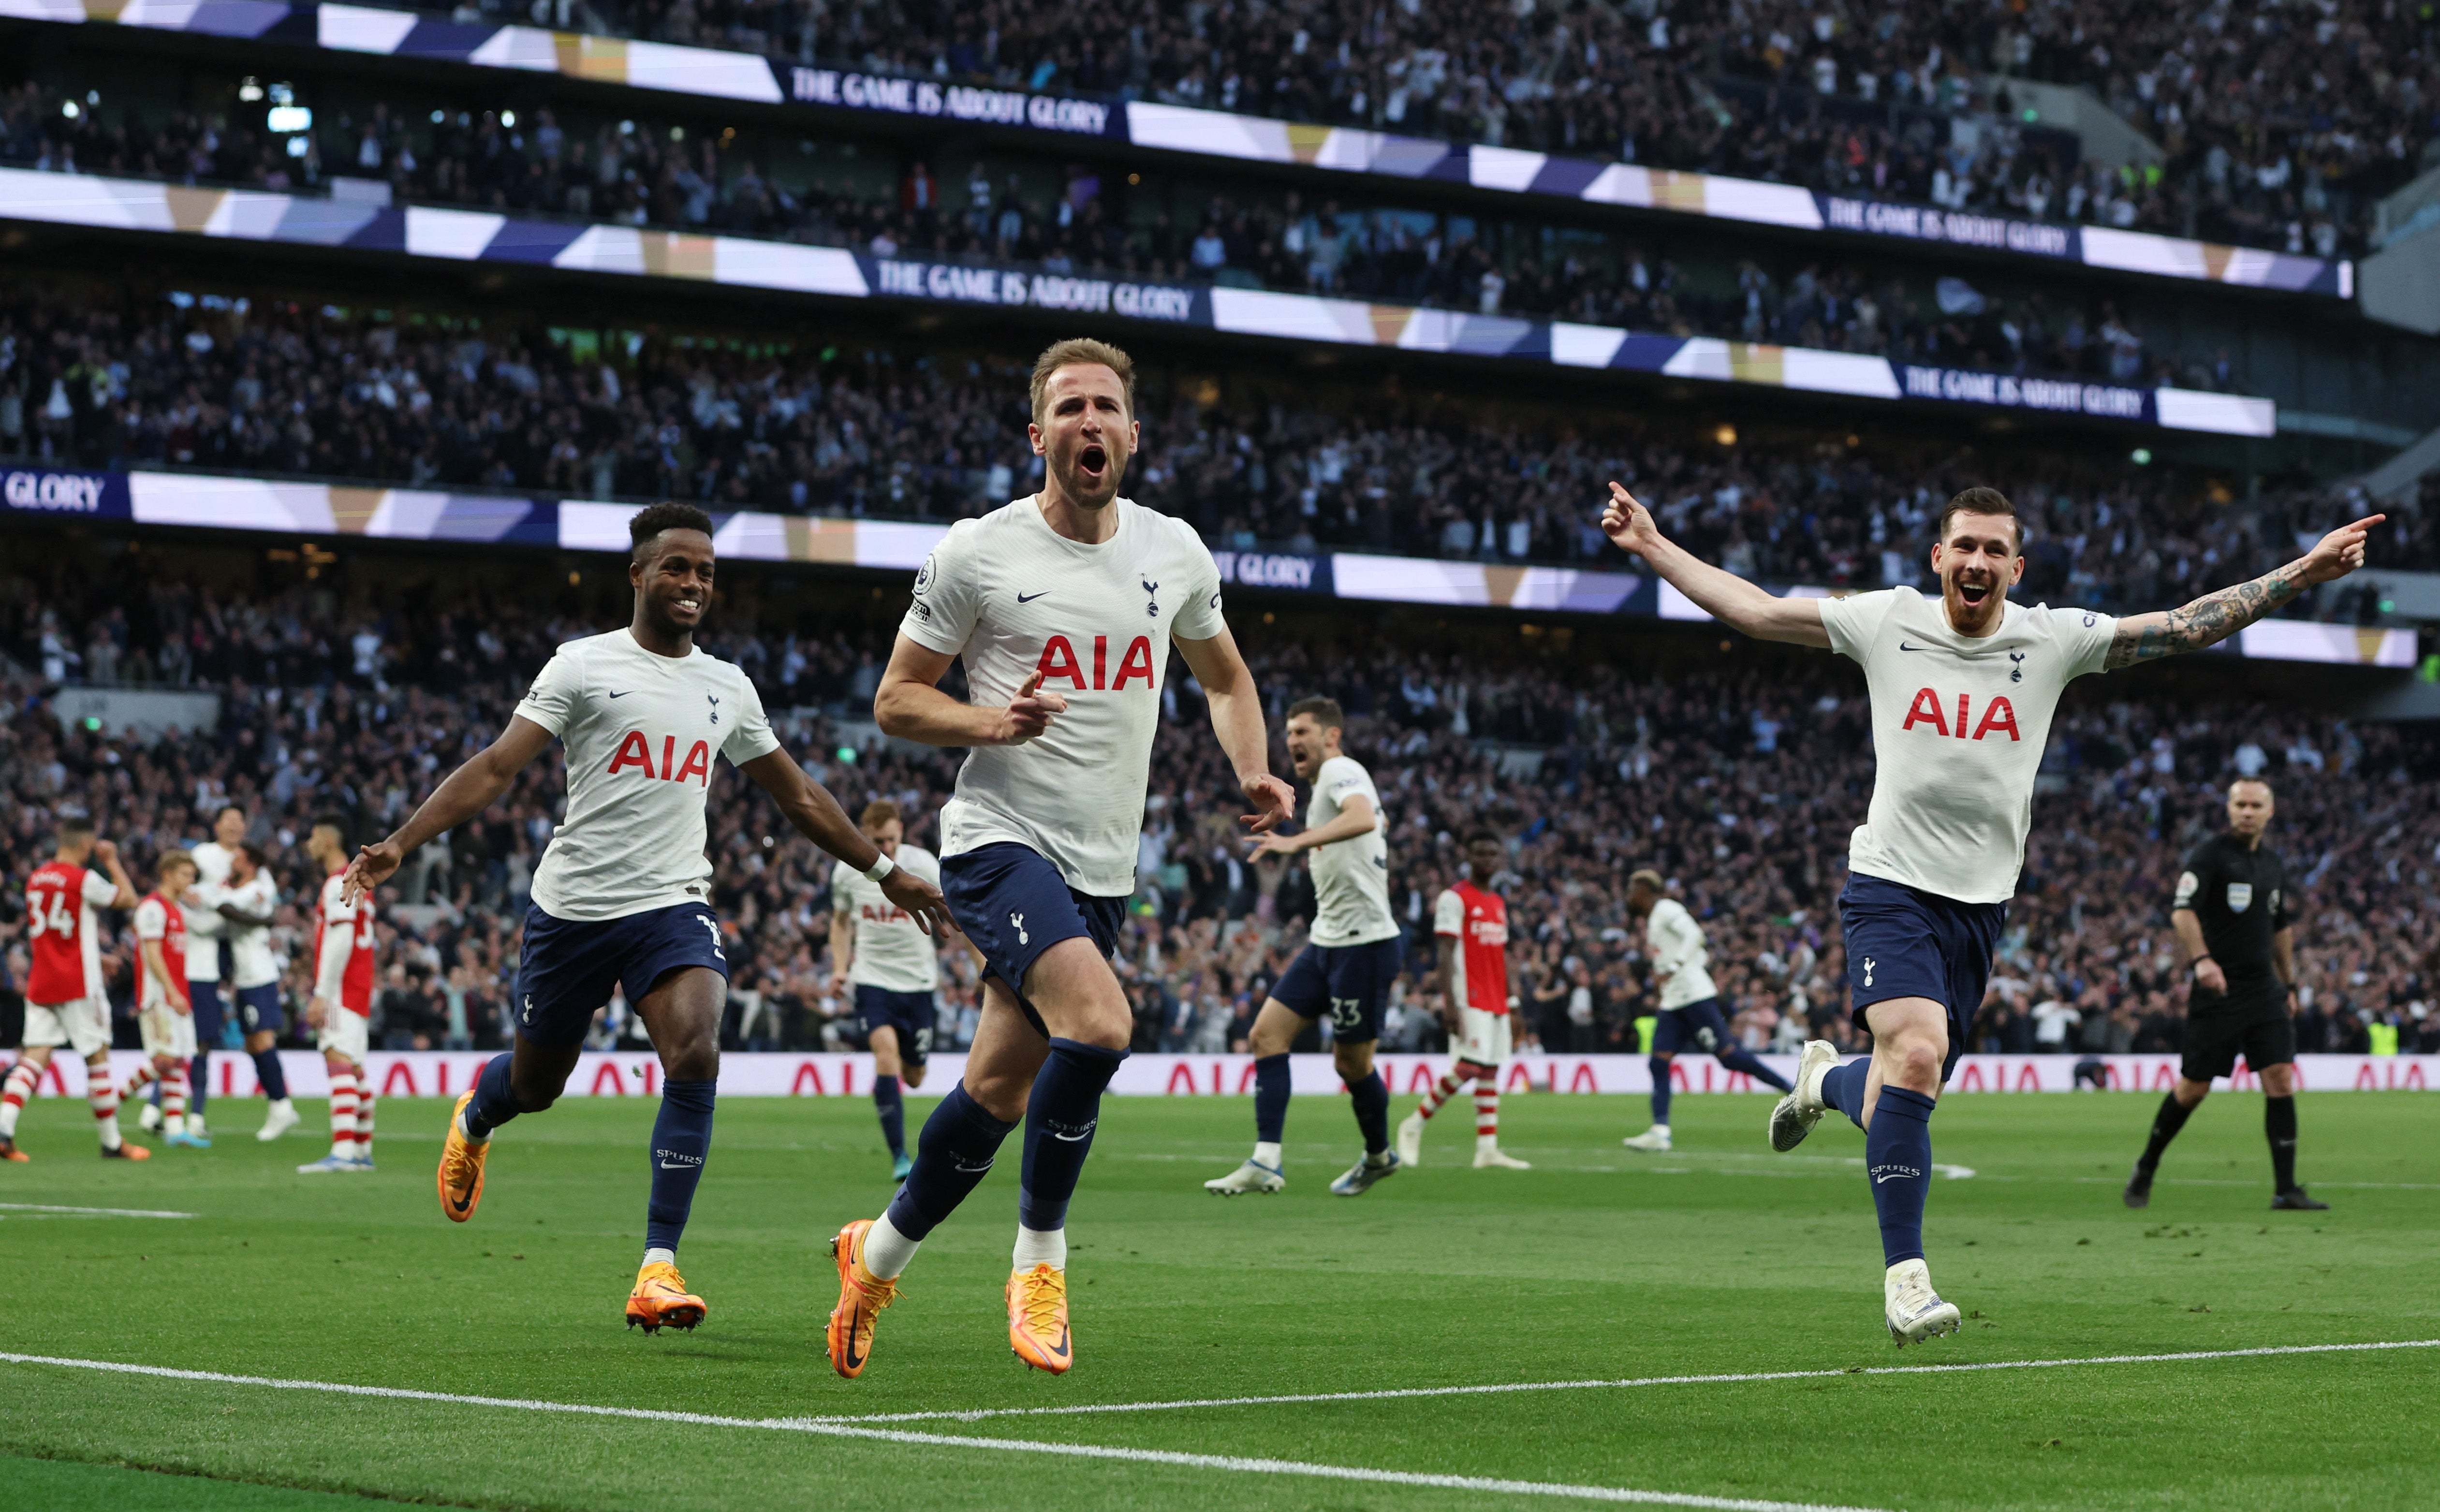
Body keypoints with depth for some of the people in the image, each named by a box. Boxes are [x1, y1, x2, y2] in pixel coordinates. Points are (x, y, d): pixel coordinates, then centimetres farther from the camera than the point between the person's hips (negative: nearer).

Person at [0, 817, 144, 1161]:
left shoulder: (35, 878, 10)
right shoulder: (84, 879, -12)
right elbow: (129, 899, 1)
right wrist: (112, 861, 13)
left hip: (39, 985, 6)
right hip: (77, 985, -6)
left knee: (35, 1056, 1)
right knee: (98, 1056, 5)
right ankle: (112, 1142, 12)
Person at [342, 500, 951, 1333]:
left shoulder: (728, 688, 10)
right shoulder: (584, 665, -3)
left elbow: (798, 797, 22)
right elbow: (497, 766, -8)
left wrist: (887, 872, 24)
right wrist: (401, 842, -19)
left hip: (673, 904, 2)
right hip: (572, 905, -2)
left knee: (695, 1056, -23)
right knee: (535, 1083, 11)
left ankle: (658, 1268, -20)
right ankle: (474, 1116, 51)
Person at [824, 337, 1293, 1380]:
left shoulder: (1175, 552, 7)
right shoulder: (976, 553, -6)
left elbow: (1224, 677, 23)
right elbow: (895, 700, 0)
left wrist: (1253, 775, 5)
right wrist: (992, 723, -18)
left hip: (1103, 866, 5)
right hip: (1001, 839, -5)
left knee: (998, 1089, 8)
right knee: (1099, 1022, -28)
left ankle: (878, 1255, 32)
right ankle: (1040, 1259, -10)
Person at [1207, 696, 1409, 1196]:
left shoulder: (1342, 771, -12)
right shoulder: (1324, 788, 18)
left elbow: (1364, 819, -34)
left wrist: (1298, 841, -46)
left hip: (1365, 943, -10)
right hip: (1326, 941, 10)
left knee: (1352, 1062, 0)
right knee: (1266, 1035, -3)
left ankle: (1379, 1156, 25)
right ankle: (1266, 1163, -8)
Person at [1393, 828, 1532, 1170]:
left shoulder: (1499, 904, 18)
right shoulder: (1454, 898, -6)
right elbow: (1445, 953, -12)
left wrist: (1511, 1006, 17)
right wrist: (1451, 1003, -20)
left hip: (1496, 1002, 8)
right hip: (1468, 999, -8)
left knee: (1490, 1071, 3)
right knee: (1469, 1067, -14)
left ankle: (1488, 1150, 1)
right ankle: (1415, 1123, 0)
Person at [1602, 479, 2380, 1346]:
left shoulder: (2052, 640, 1)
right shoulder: (1886, 622, -1)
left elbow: (2186, 627, 2)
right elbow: (1753, 609, 6)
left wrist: (2303, 573, -4)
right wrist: (1653, 547, 2)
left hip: (1982, 903, 3)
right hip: (1891, 885, -3)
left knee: (1908, 1090, 5)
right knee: (1916, 1051, -24)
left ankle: (1825, 1081, 43)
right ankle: (1905, 1275, -17)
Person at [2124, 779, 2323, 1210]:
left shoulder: (2272, 863, 14)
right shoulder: (2209, 855, -8)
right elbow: (2182, 911, -21)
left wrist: (2289, 985, 25)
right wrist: (2201, 959, -36)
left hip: (2264, 990, 6)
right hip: (2217, 992, -5)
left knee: (2281, 1078, -6)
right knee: (2193, 1088, 0)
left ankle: (2285, 1190, -6)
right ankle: (2145, 1168, 21)